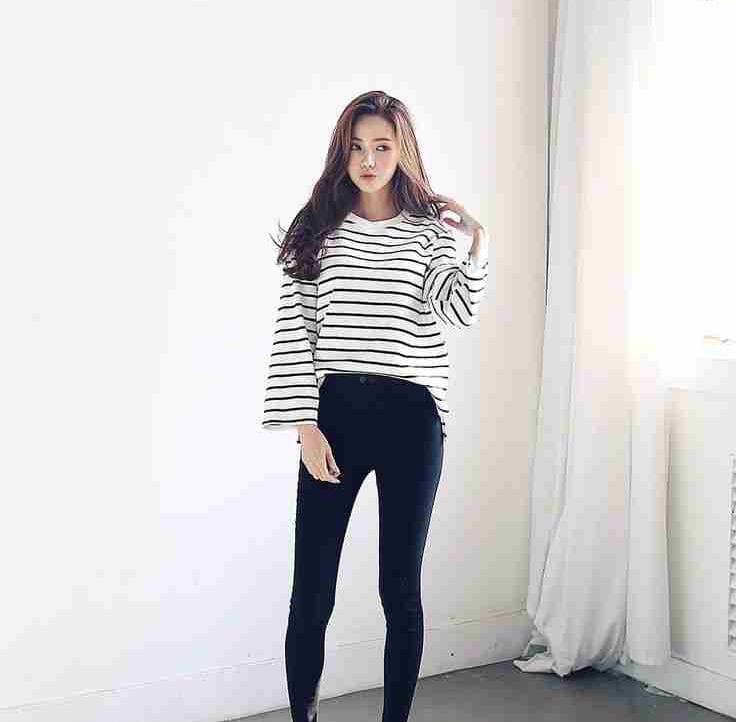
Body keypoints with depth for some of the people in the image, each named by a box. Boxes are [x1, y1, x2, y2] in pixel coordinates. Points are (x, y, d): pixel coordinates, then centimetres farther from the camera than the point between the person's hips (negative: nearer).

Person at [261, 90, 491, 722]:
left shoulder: (431, 230, 7)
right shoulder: (318, 229, 5)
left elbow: (458, 311, -8)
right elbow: (293, 331, 0)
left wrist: (479, 242, -12)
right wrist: (305, 426, -6)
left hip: (411, 416, 1)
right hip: (334, 413, 0)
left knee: (401, 588, 7)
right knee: (311, 592, 1)